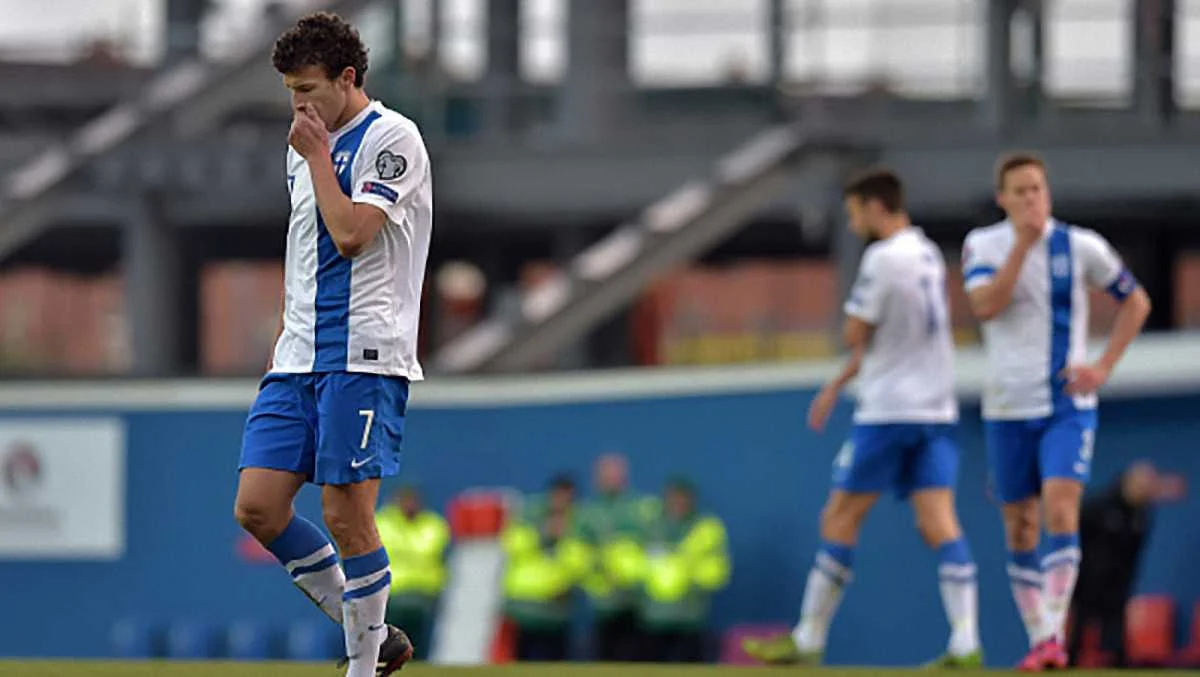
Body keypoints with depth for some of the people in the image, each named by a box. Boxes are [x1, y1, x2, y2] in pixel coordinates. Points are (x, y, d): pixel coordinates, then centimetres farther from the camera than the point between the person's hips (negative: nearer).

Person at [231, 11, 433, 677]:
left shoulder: (390, 137, -7)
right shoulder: (304, 146, 19)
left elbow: (350, 234, -18)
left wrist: (317, 154, -9)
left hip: (362, 356, -8)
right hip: (300, 357, 8)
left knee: (347, 515, -10)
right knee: (258, 508, -2)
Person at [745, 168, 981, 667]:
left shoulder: (884, 258, -13)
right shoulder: (927, 253, 14)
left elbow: (855, 335, -8)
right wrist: (837, 386, 28)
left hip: (889, 412, -7)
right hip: (935, 409, 7)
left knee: (840, 518, 3)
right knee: (938, 522, -4)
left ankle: (808, 640, 9)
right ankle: (966, 645, -17)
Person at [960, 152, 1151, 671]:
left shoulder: (1080, 246, -1)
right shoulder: (982, 245, 0)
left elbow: (1135, 301, 10)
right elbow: (985, 306, -18)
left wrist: (1104, 367, -1)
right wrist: (1022, 243, -21)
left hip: (1068, 407, -1)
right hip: (1008, 409, 1)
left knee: (1060, 512, -18)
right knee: (1019, 528, 5)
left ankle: (1054, 634, -20)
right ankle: (1037, 640, 14)